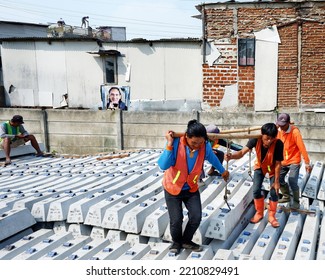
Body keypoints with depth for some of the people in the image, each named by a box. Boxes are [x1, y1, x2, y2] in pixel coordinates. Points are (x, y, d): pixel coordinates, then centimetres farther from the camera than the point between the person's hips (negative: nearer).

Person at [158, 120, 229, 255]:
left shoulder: (205, 146, -17)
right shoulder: (176, 143, -27)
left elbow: (212, 158, 7)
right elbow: (163, 165, -36)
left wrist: (223, 171, 23)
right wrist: (169, 144, -41)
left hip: (192, 188, 3)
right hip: (173, 188, -3)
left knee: (196, 217, -2)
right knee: (176, 220, -6)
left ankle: (186, 240, 27)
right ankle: (176, 242, 26)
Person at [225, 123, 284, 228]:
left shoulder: (278, 144, -37)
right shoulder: (256, 139, -33)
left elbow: (278, 164, -27)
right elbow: (242, 152, -38)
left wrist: (276, 181, -21)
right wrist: (231, 156, -59)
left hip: (273, 168, -2)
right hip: (260, 166, 2)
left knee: (274, 192, -4)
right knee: (256, 190, -4)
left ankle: (272, 216, 19)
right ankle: (259, 213, 20)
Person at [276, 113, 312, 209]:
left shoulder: (295, 131, -22)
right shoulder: (279, 130, -4)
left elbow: (302, 147, -20)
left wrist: (307, 162, -19)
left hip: (294, 161, -6)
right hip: (283, 161, 6)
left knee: (292, 182, -12)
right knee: (279, 179, 11)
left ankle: (296, 202, 10)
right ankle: (286, 197, 34)